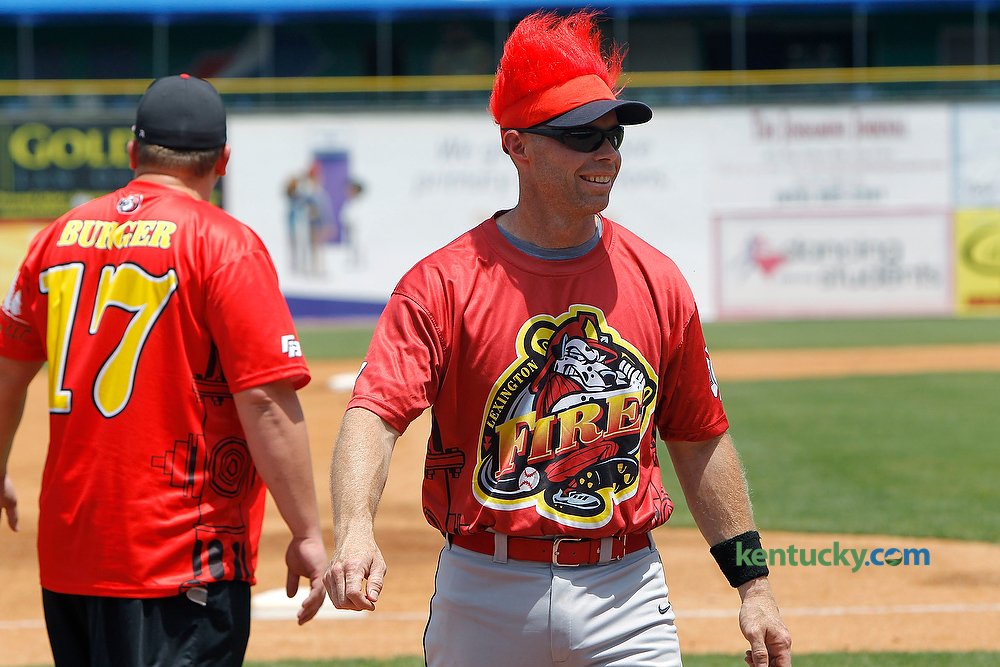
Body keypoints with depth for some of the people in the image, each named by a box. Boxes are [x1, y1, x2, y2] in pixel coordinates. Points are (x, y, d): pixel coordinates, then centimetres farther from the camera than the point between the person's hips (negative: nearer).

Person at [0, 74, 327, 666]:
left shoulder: (60, 237, 9)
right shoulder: (225, 245, -9)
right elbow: (266, 399, -16)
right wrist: (307, 533, -12)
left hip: (66, 550, 6)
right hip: (184, 558, -6)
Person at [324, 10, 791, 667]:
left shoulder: (656, 281, 6)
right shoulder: (444, 284, -7)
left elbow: (699, 440, 13)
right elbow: (375, 414, -20)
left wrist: (753, 586, 10)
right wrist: (355, 532, -38)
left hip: (626, 599, 2)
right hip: (484, 596, -2)